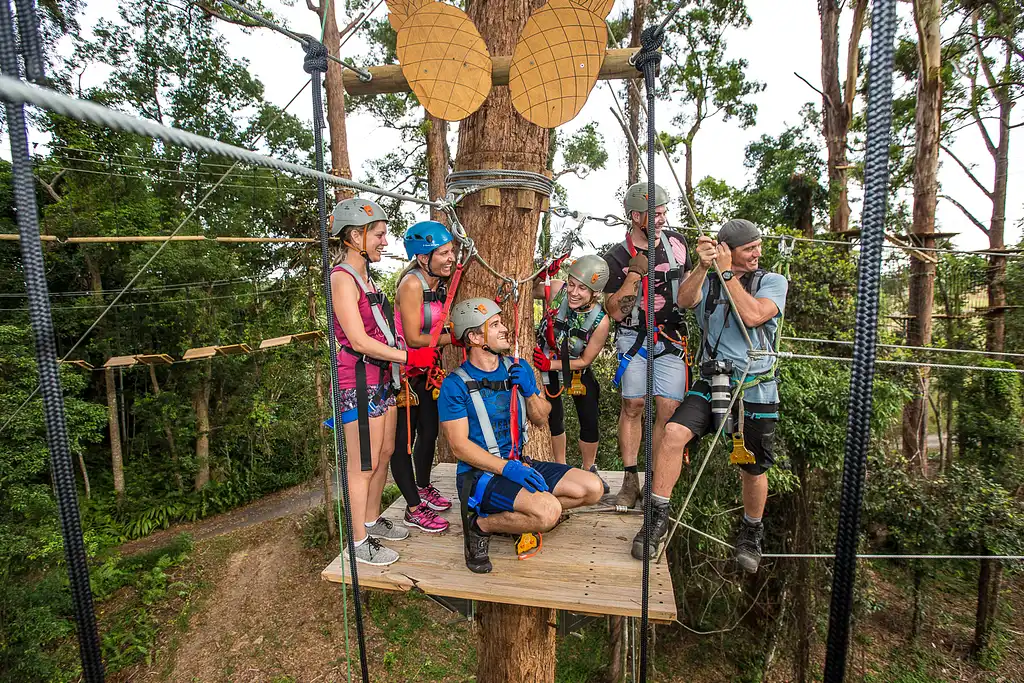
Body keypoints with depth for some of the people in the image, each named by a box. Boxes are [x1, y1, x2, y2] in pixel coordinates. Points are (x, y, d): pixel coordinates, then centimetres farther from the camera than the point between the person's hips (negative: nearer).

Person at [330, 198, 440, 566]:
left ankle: (372, 521, 36)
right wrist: (409, 356, -17)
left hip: (383, 377, 9)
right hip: (359, 380, -9)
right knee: (363, 464, 2)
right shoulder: (342, 277, -14)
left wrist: (424, 354, 9)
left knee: (384, 453, 18)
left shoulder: (365, 277, 14)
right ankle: (358, 542, 19)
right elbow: (359, 340, -21)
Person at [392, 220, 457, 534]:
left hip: (426, 370, 9)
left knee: (429, 432, 19)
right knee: (403, 439, 3)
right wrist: (455, 337, -20)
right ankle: (414, 508, 16)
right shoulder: (412, 283, -22)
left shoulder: (440, 284, 5)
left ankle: (423, 487, 41)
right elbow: (414, 338, -23)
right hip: (403, 371, -9)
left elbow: (437, 328, 5)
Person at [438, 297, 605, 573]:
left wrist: (529, 391, -10)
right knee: (549, 511, -29)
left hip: (518, 464, 7)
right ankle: (481, 525, -5)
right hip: (480, 473, -7)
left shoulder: (518, 369, 5)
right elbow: (460, 446, -15)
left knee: (592, 488, -2)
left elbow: (541, 419, 10)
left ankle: (518, 514, 6)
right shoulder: (455, 385, -13)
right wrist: (506, 467, -25)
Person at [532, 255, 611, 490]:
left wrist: (551, 364, -23)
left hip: (576, 367, 0)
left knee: (590, 421, 2)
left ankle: (589, 470, 27)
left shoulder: (600, 321, -27)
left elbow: (584, 361, -16)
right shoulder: (555, 290, -26)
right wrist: (539, 278, -29)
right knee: (554, 418, 3)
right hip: (546, 361, 0)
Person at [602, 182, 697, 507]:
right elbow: (615, 312, -13)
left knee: (669, 409, -4)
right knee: (632, 406, -3)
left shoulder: (675, 241, 5)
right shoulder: (617, 257, -8)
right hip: (634, 337, -3)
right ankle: (630, 480, 9)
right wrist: (635, 275, -21)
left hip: (672, 337, 3)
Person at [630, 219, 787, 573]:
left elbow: (752, 315, -14)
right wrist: (703, 267, -23)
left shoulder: (774, 282, 5)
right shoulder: (709, 282, 10)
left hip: (756, 389, 0)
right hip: (711, 383, 1)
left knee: (753, 470, 10)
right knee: (674, 432, -24)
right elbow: (684, 300, -11)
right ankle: (658, 518, -10)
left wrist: (727, 272, -10)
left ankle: (751, 532, 38)